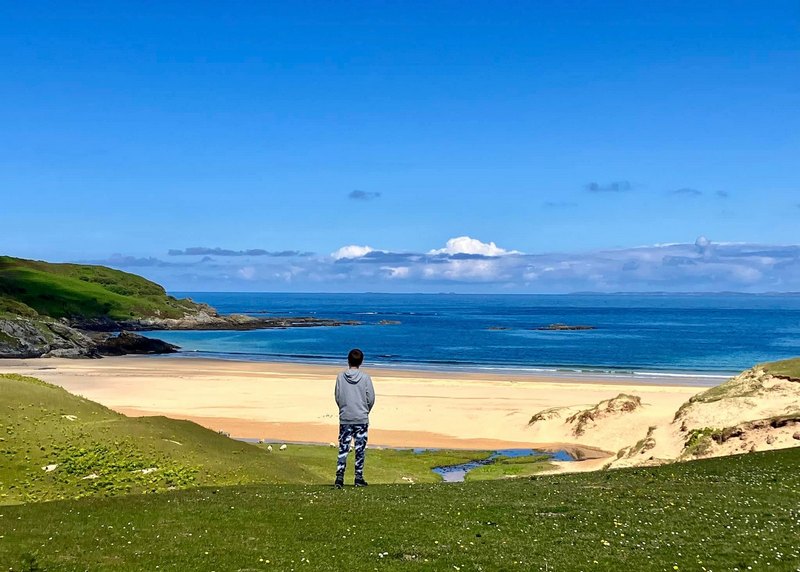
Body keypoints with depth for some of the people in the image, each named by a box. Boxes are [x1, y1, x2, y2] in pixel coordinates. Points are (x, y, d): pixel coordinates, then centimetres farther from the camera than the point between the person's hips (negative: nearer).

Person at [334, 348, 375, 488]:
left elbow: (337, 397, 2)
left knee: (343, 449, 5)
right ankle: (359, 478, 10)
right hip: (362, 419, -1)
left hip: (345, 418, 1)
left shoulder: (340, 377, -3)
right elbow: (371, 398, -4)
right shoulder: (365, 378, -6)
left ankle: (339, 476, -5)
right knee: (360, 449, 7)